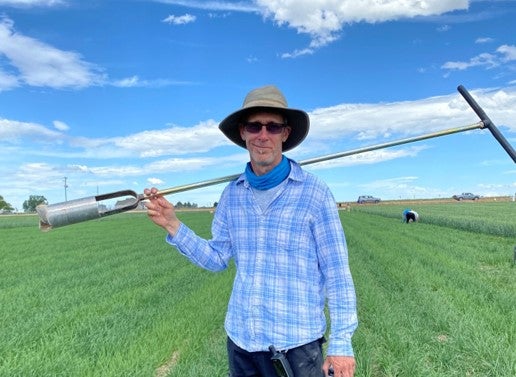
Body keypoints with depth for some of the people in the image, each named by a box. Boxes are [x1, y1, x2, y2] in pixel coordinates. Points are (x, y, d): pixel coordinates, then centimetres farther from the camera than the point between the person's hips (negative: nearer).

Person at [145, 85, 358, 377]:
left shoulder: (314, 192, -12)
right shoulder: (232, 194, 1)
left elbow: (337, 273, -9)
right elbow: (217, 258, 4)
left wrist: (341, 342, -10)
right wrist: (173, 225, -6)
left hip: (296, 343, -4)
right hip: (240, 340, 4)